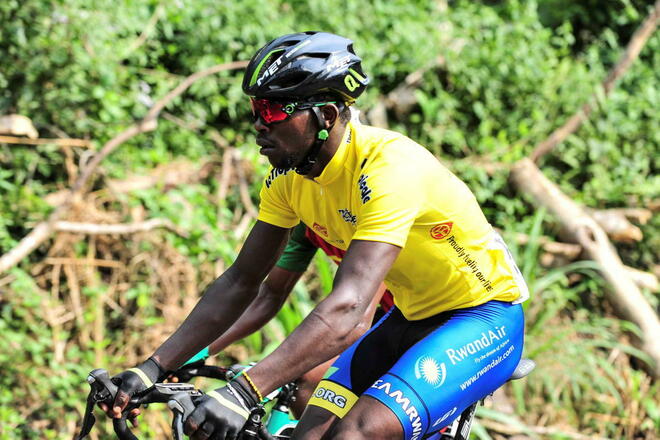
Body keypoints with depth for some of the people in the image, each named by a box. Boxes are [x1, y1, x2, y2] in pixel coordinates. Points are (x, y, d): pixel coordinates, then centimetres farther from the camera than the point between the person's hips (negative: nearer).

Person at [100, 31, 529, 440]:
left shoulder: (388, 167, -31)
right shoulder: (289, 174, -6)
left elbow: (347, 308, -40)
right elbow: (239, 283, -1)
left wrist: (244, 391, -49)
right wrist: (153, 369, -10)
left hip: (485, 317, -7)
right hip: (411, 317, 7)